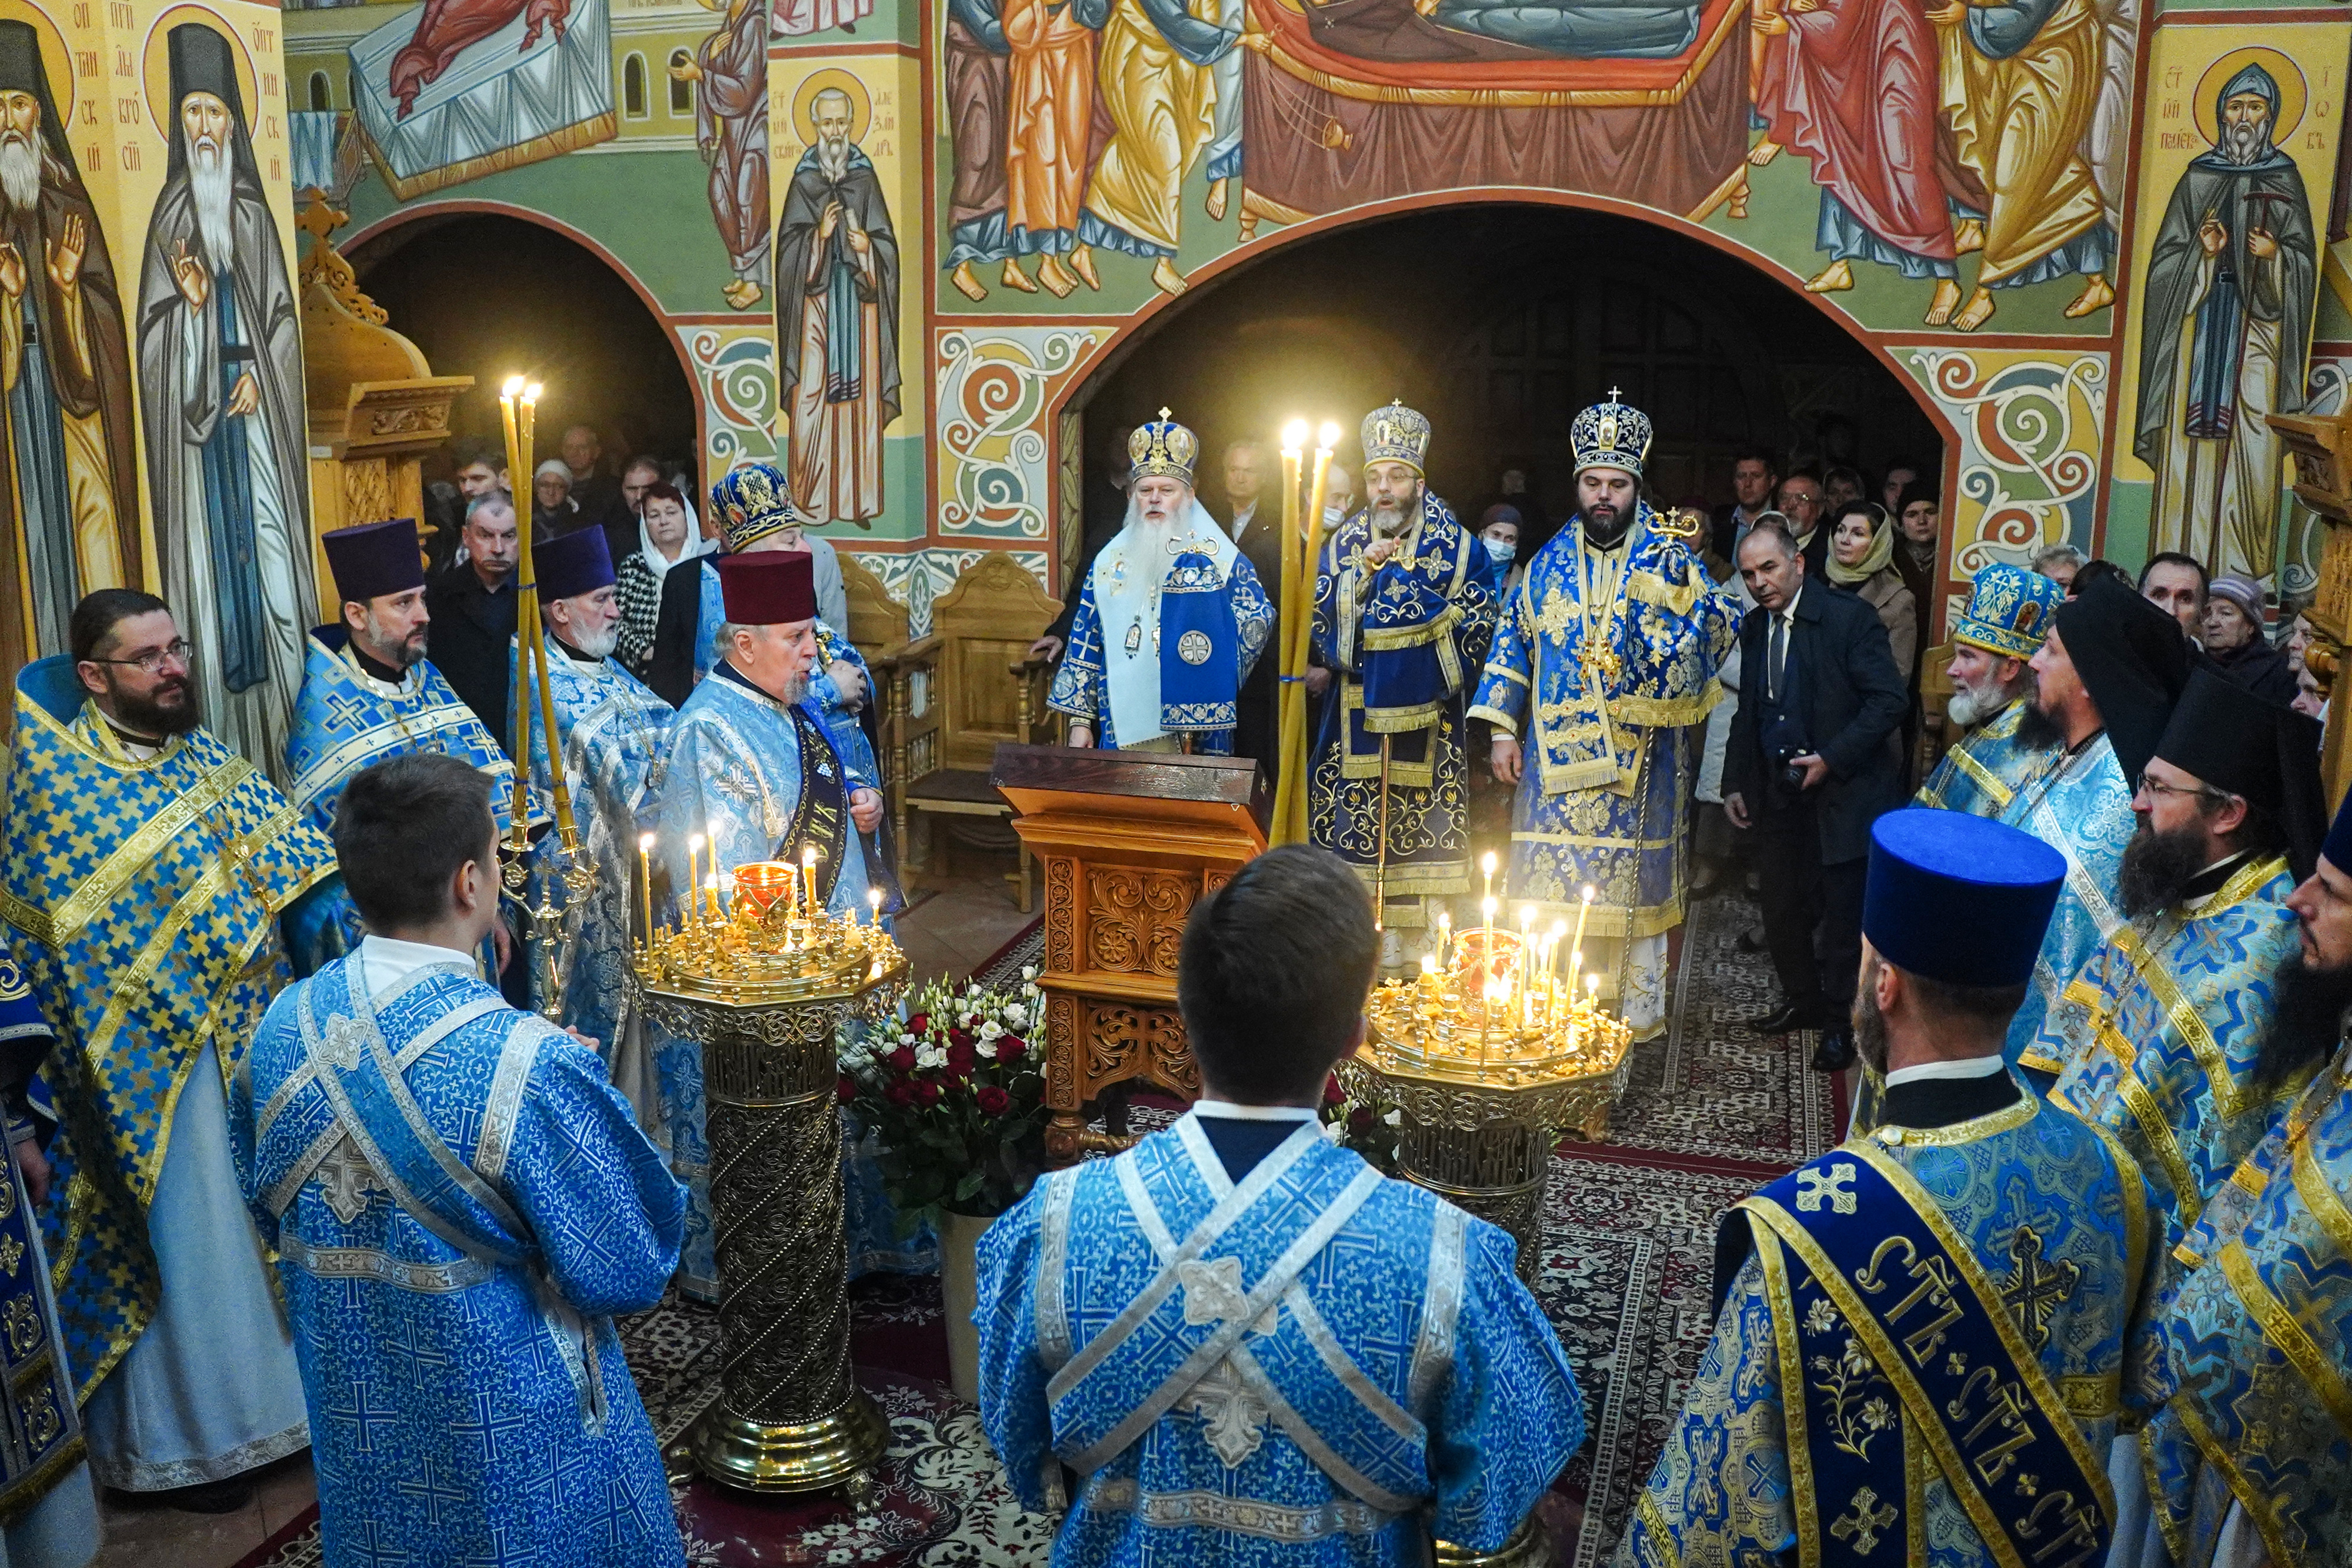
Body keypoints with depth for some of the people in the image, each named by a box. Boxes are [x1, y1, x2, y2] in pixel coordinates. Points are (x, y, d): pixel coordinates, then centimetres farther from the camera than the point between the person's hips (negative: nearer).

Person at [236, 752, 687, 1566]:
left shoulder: (281, 1029, -11)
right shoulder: (532, 1066, -31)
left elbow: (272, 1213, 6)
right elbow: (627, 1276, -20)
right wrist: (578, 1099, -8)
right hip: (516, 1438, -5)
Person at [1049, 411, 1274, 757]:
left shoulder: (1221, 559, 2)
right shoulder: (1109, 562, 11)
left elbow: (1258, 622, 0)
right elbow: (1085, 644, 11)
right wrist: (1080, 720, 7)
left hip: (1198, 730, -2)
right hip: (1123, 728, 2)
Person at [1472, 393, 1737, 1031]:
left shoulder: (1669, 558, 0)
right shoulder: (1551, 561, 8)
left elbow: (1716, 636, -12)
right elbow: (1513, 639, 11)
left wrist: (1683, 576, -27)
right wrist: (1503, 729, 6)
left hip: (1639, 763, -2)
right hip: (1556, 755, 2)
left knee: (1633, 886, 5)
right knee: (1551, 884, 6)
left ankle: (1638, 1019, 19)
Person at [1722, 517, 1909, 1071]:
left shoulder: (1849, 617, -12)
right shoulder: (1754, 626, 8)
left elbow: (1889, 700, -15)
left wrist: (1832, 759, -20)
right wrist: (1735, 783, 13)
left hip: (1842, 791, -6)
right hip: (1777, 793, 6)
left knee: (1843, 916, 4)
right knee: (1781, 909, 13)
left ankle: (1839, 1024, 20)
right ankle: (1802, 999, 34)